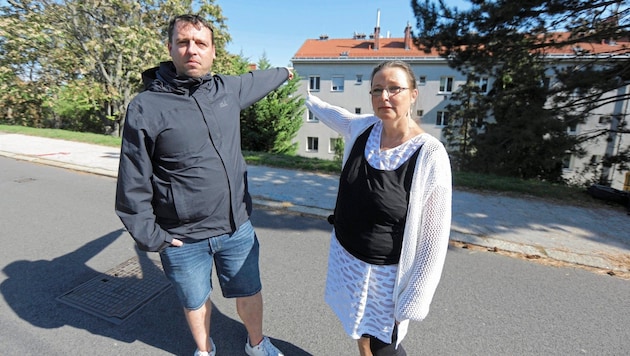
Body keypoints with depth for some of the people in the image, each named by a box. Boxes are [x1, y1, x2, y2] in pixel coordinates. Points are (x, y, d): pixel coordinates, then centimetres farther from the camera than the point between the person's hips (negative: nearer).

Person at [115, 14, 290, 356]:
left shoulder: (228, 88, 1)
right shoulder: (146, 107, -12)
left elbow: (256, 81, 25)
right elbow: (134, 184, -7)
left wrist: (283, 72, 42)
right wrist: (148, 235, -7)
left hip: (237, 228, 4)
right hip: (183, 239, -3)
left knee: (249, 292, 20)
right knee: (195, 302, 21)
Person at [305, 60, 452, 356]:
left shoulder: (430, 155, -23)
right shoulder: (362, 127, -8)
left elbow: (434, 237, -18)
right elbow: (326, 110, 14)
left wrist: (412, 301, -13)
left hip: (385, 272, -5)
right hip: (345, 256, 5)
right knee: (361, 331, 27)